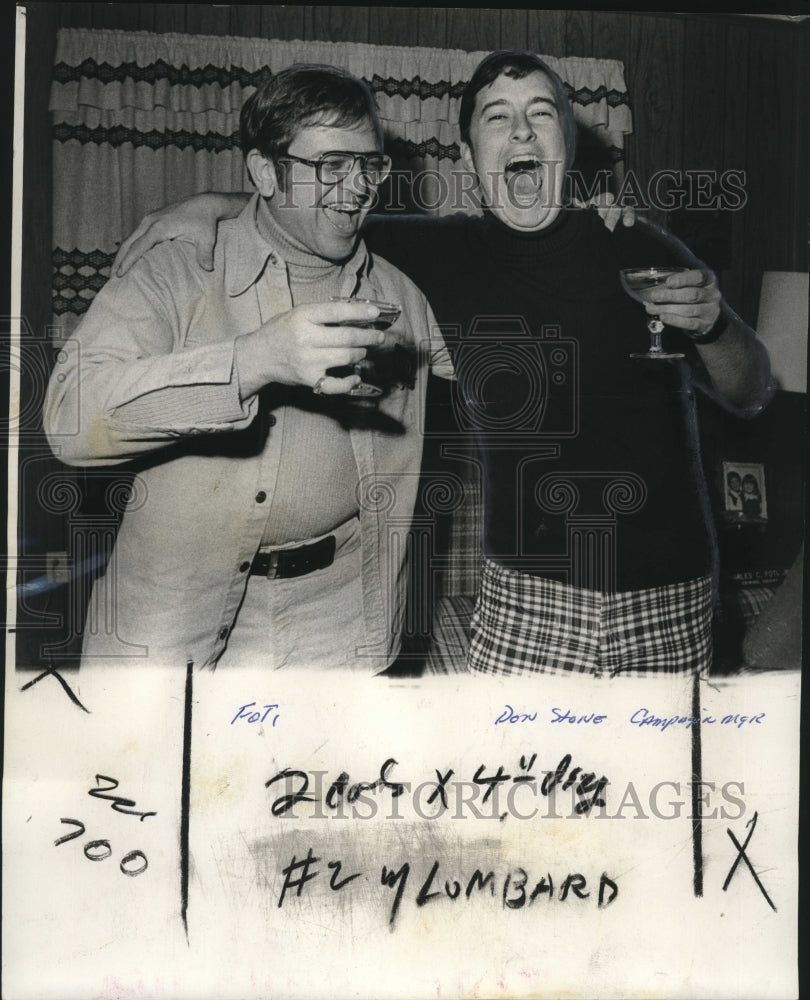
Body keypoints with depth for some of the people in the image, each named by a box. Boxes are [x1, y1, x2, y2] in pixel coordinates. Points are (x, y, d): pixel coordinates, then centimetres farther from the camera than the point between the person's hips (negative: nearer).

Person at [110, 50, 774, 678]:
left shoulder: (642, 253, 2)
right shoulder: (443, 255, 3)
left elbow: (752, 397, 6)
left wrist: (712, 325, -14)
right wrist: (217, 205, -2)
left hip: (669, 592, 1)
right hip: (527, 593, 0)